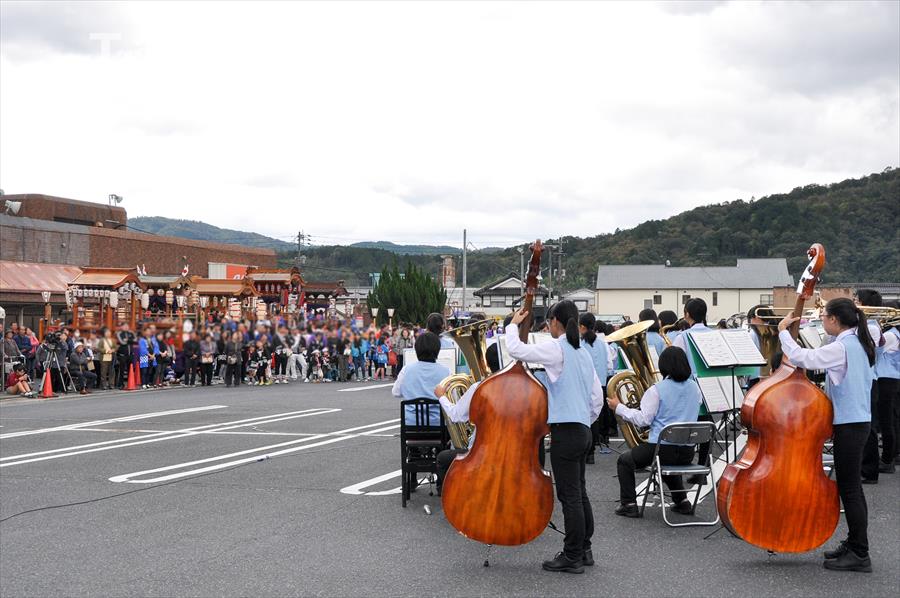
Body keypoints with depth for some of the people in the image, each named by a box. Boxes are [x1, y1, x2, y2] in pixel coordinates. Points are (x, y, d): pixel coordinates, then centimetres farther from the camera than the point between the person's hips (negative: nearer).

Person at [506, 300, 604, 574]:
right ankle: (584, 550, 25)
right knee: (579, 493, 17)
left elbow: (516, 349, -20)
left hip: (565, 432, -9)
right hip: (583, 431, 9)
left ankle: (572, 558, 2)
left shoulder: (556, 349, -12)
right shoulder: (583, 353, 14)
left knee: (570, 496, -4)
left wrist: (513, 324, -3)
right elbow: (598, 396, 16)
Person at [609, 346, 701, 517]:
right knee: (669, 462, 40)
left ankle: (629, 504, 9)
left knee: (624, 461, 16)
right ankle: (682, 501, 30)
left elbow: (643, 419, -14)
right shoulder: (695, 388, 6)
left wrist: (618, 407, -5)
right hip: (687, 452, 6)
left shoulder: (657, 390, -12)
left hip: (661, 448, -6)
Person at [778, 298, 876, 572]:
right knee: (850, 486, 16)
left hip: (849, 425, -10)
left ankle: (860, 555, 0)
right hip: (857, 420, 10)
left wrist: (783, 331, -12)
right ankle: (854, 544, 25)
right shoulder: (858, 343, 9)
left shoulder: (843, 347, -20)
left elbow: (801, 357, -25)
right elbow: (826, 354, 22)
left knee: (849, 487, -5)